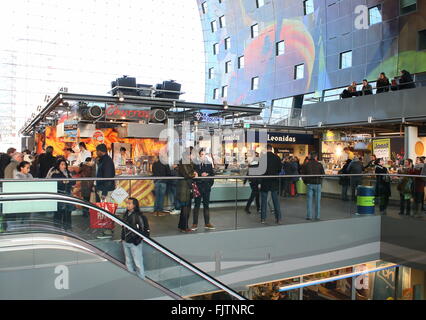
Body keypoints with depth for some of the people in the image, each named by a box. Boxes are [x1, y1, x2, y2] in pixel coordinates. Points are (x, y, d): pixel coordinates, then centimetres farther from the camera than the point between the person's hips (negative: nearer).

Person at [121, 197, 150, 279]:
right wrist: (123, 238, 12)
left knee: (138, 263, -1)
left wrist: (138, 240, -14)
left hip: (135, 244, -7)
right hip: (125, 242, 7)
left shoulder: (139, 216, -16)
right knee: (128, 262, 18)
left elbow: (145, 230, -15)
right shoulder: (126, 214, 5)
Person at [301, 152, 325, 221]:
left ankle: (309, 216, 4)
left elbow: (302, 175, 1)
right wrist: (320, 181, 13)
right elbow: (323, 174, -2)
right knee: (318, 200, 6)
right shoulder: (319, 165, -4)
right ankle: (317, 216, 8)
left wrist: (306, 182, 12)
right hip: (317, 184, -1)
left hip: (309, 184, 1)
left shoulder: (306, 165, 1)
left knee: (309, 200, 5)